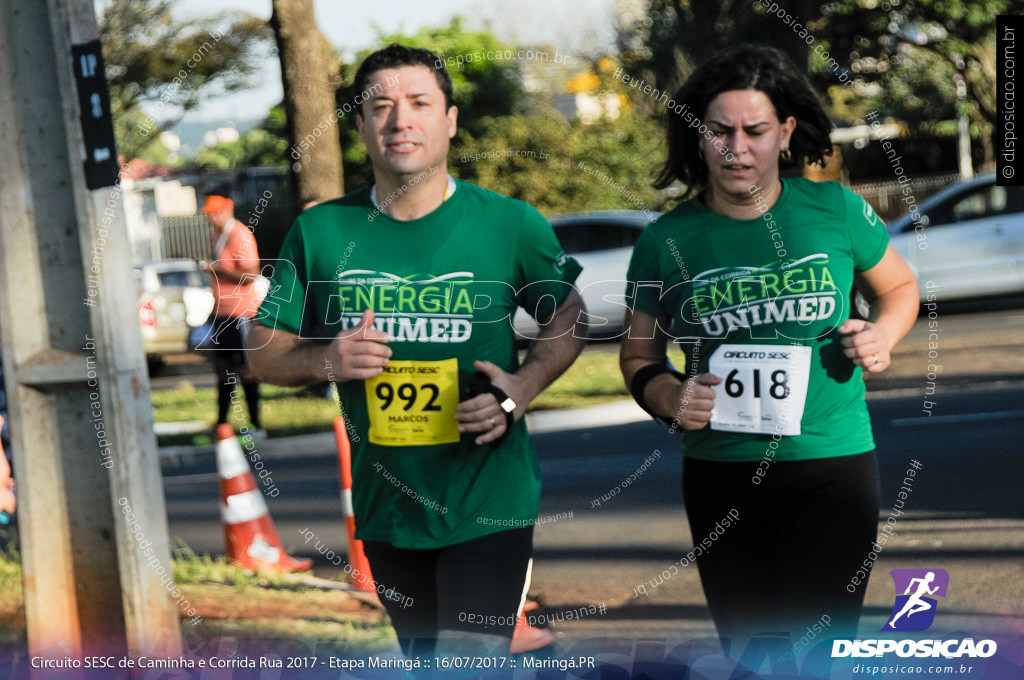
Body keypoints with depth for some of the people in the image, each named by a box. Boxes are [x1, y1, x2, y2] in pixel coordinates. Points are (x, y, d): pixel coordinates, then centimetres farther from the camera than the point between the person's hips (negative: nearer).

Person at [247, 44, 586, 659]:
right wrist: (325, 361, -15)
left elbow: (570, 319, 8)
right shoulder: (321, 232, 0)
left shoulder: (511, 225, -6)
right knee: (423, 662, 20)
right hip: (384, 508, 4)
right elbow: (265, 351, 7)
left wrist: (525, 386, -12)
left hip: (487, 506, -3)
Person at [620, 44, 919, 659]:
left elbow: (899, 288, 16)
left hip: (832, 465, -2)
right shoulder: (668, 241, 0)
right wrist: (668, 397, -9)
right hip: (721, 477, 2)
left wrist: (882, 335, -5)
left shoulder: (837, 212, -2)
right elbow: (639, 355, 11)